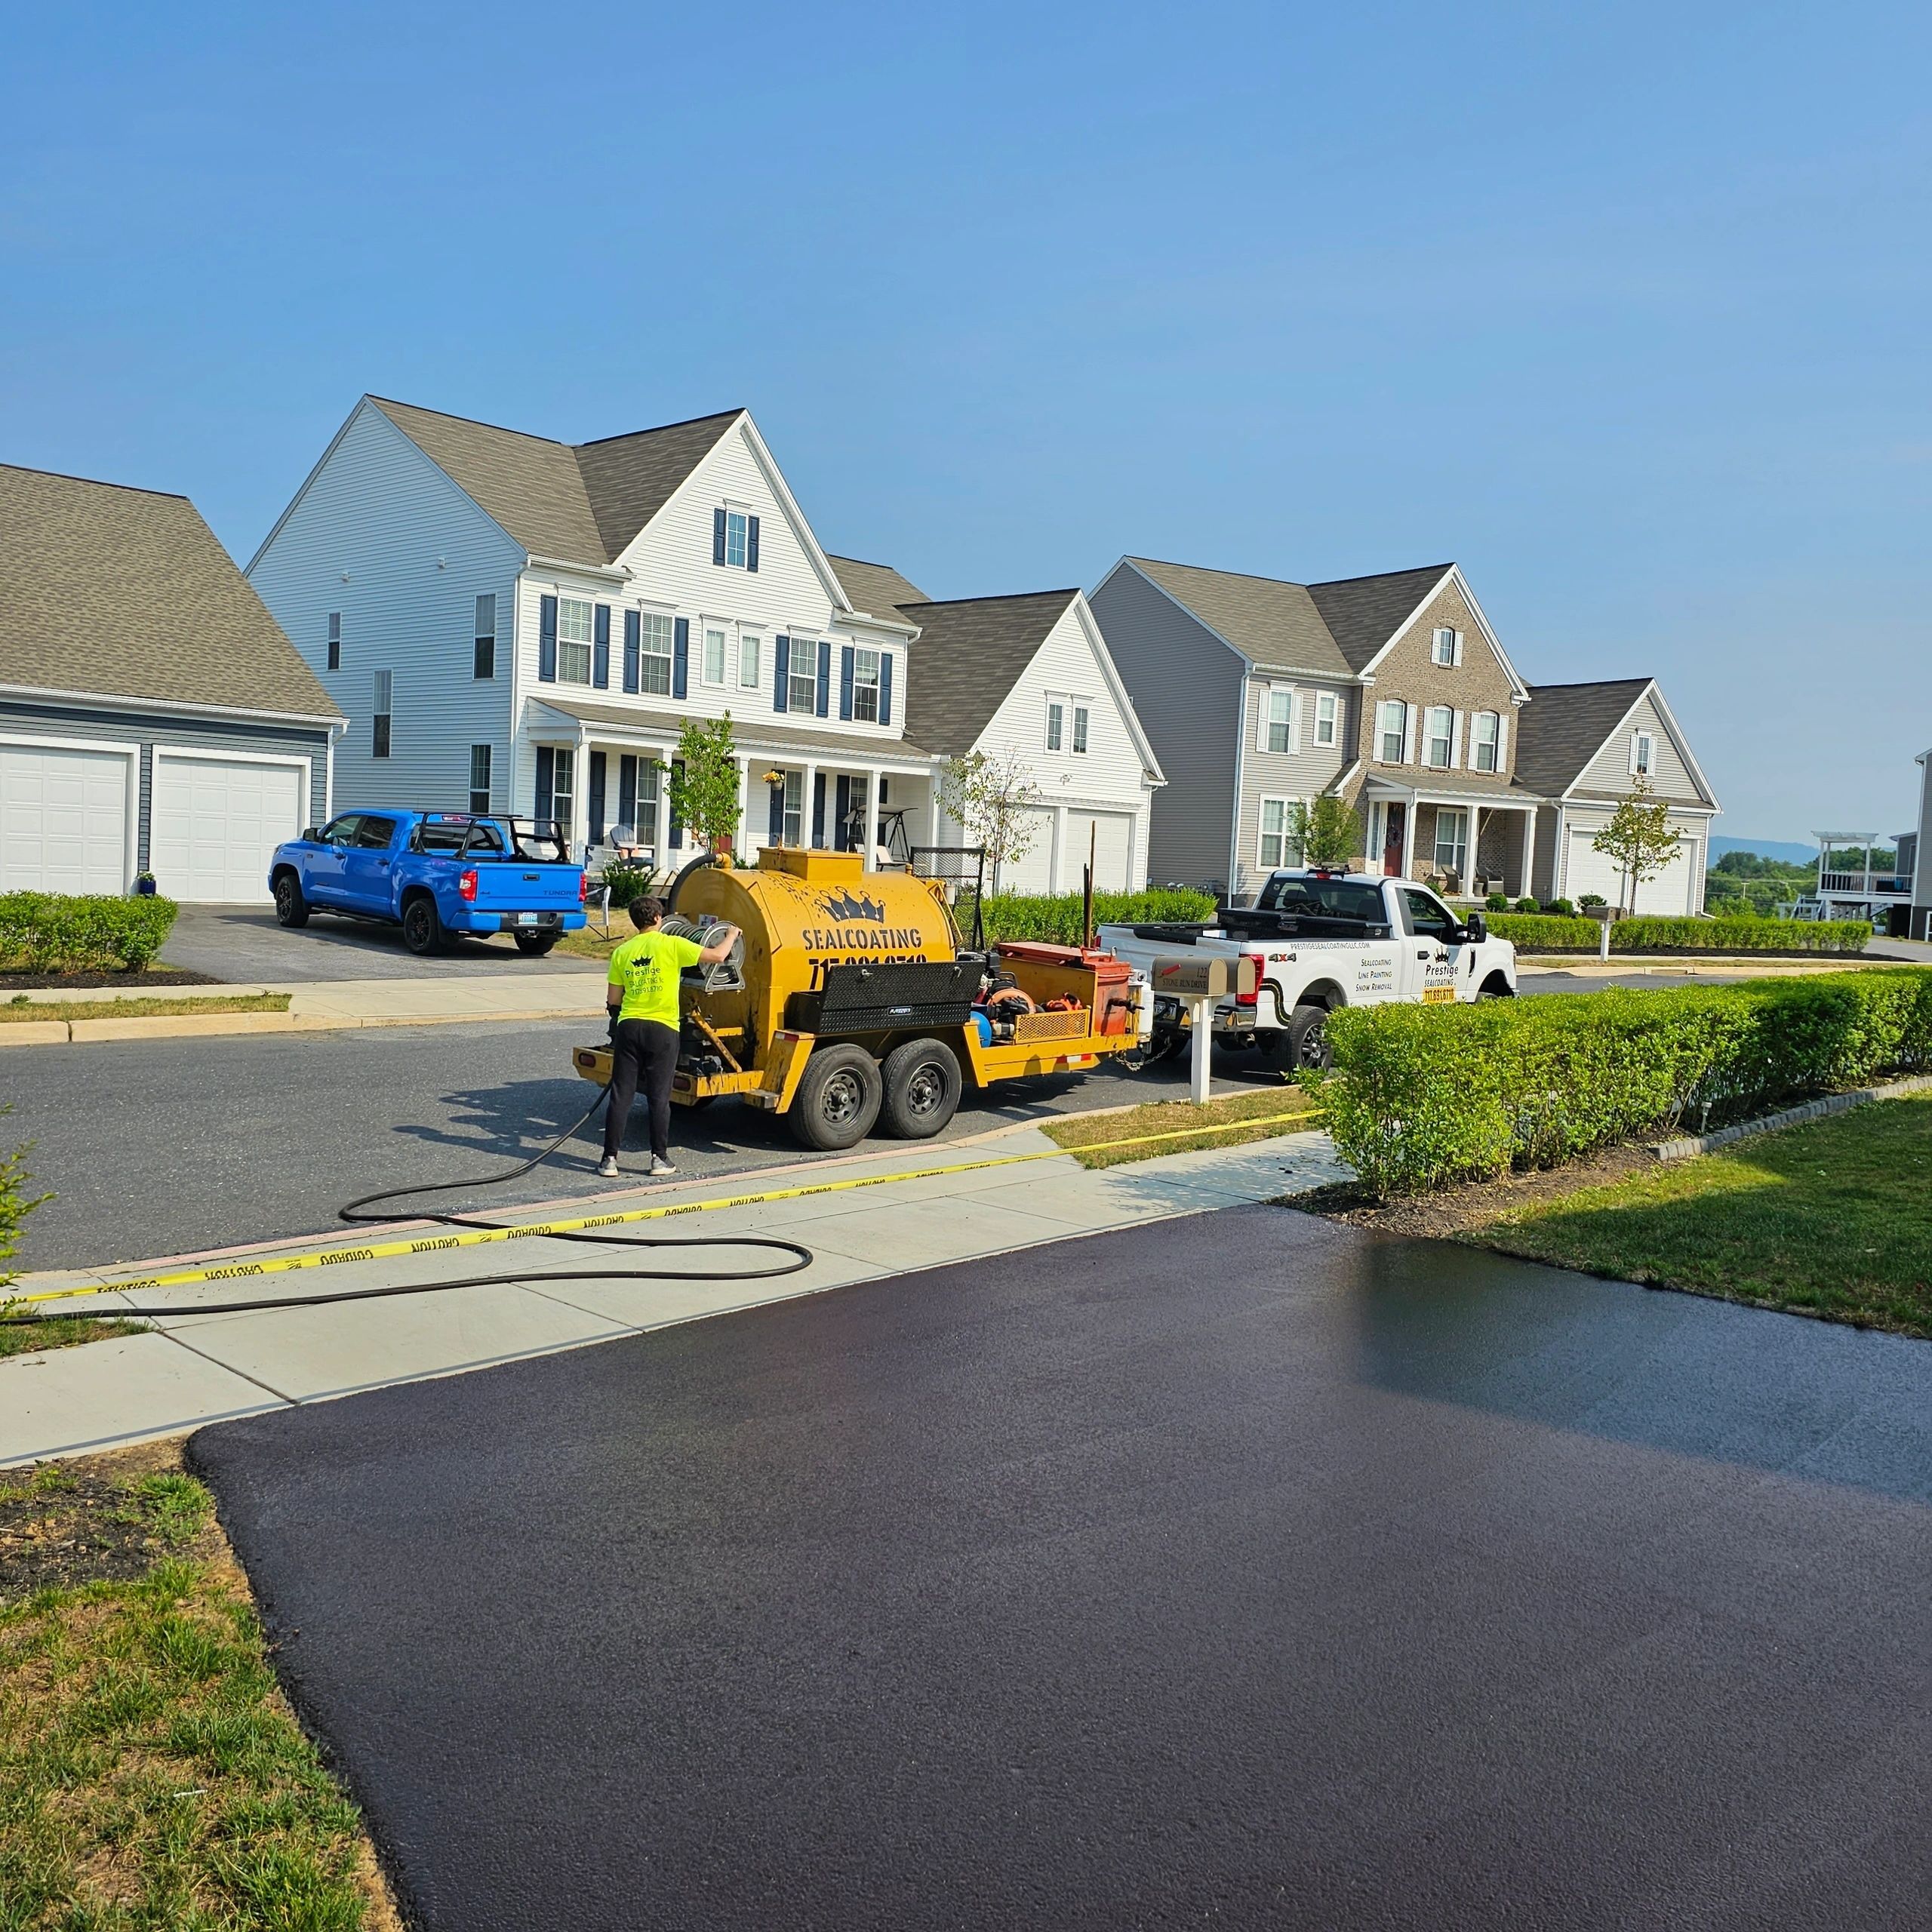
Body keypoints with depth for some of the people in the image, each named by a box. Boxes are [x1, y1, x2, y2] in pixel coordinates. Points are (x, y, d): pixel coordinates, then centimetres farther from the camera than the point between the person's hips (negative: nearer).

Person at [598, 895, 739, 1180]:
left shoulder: (622, 952, 5)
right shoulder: (672, 945, -6)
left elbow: (613, 999, 8)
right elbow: (717, 956, -7)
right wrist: (732, 935, 12)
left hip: (628, 1028, 3)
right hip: (662, 1029, -3)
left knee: (621, 1095, 5)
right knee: (659, 1098, 5)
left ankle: (610, 1159, 5)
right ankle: (659, 1158, 11)